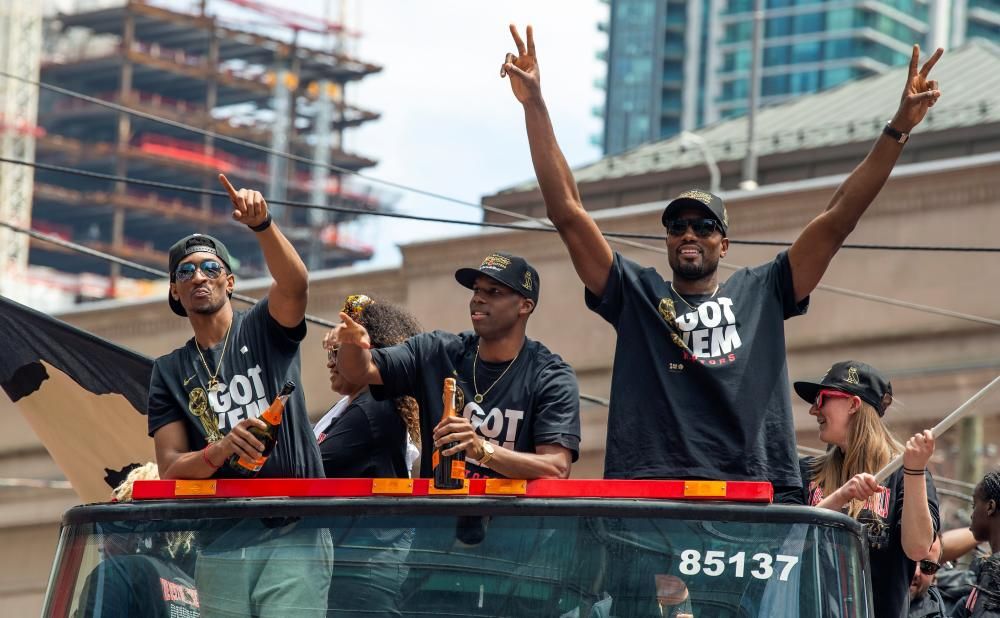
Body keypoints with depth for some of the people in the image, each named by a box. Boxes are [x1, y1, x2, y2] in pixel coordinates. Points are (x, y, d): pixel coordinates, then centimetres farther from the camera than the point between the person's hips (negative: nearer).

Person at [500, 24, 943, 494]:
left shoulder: (761, 293, 21)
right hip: (645, 499, -1)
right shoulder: (636, 294, 20)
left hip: (755, 495, 1)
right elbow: (568, 212, 14)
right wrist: (534, 105, 8)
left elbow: (838, 219, 17)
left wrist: (899, 128, 10)